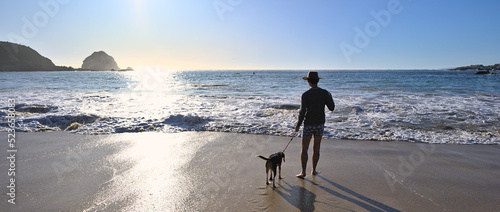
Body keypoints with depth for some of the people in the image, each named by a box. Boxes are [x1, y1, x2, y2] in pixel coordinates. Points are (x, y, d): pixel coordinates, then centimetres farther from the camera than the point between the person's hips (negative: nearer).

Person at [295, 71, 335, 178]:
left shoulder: (305, 95, -12)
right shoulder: (324, 93, -4)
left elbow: (302, 111, -17)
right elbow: (332, 108, 0)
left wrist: (298, 125, -6)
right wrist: (330, 97, 18)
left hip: (308, 125, -3)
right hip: (320, 124, 3)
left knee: (304, 149, 4)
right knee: (316, 149, 14)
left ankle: (303, 172, 0)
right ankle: (313, 170, 25)